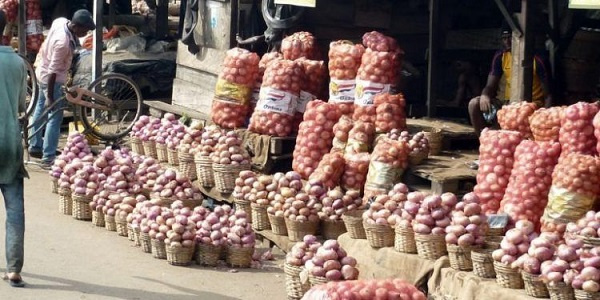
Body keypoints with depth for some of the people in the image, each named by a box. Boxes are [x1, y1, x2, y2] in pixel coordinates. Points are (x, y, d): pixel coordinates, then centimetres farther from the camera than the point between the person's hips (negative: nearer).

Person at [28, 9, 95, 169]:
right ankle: (48, 158, -1)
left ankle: (35, 147, 36)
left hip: (42, 71, 10)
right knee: (55, 117, -4)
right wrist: (50, 96, -25)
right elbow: (53, 71, -30)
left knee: (41, 108, 21)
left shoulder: (61, 21, -11)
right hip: (52, 79, -10)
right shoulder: (63, 43, -35)